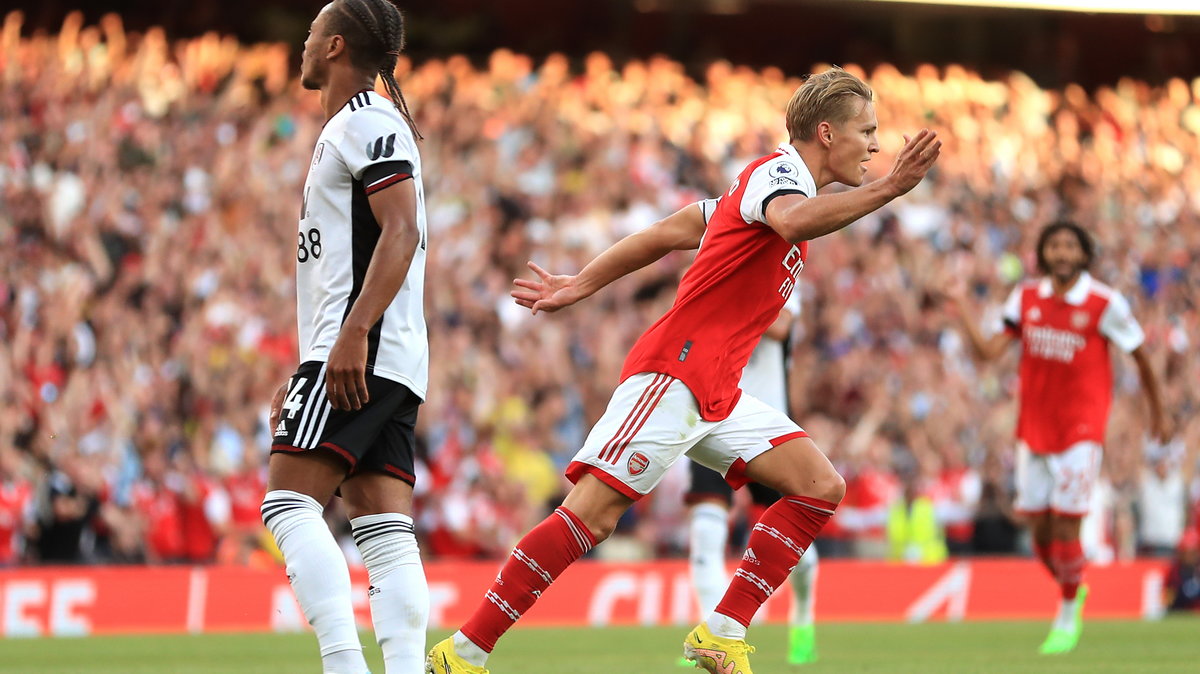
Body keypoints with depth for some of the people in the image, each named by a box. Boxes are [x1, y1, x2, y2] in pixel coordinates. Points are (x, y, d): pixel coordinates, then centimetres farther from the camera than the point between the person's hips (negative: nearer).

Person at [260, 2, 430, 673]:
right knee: (385, 530, 0)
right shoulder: (350, 129, 26)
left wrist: (353, 334, -27)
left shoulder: (367, 121, -5)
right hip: (388, 366, 10)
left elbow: (401, 233, -18)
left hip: (364, 352, -10)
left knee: (290, 502, -15)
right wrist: (306, 371, 29)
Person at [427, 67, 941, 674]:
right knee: (591, 513, -17)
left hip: (716, 395, 10)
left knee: (819, 487, 0)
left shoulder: (771, 181, 20)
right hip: (674, 372, -10)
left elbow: (666, 233, 25)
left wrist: (580, 285, 28)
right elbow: (793, 221, -35)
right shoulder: (777, 171, -9)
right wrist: (887, 189, -41)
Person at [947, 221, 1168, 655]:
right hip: (1033, 426, 4)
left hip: (1080, 428, -4)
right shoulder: (1026, 298, 1)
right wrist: (963, 316, -17)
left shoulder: (1106, 304, -9)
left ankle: (1068, 619, 9)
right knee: (1039, 527, 5)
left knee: (1065, 527, -9)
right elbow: (989, 352, -2)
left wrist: (1157, 412, 12)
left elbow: (1140, 356, 4)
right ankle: (1071, 591, 34)